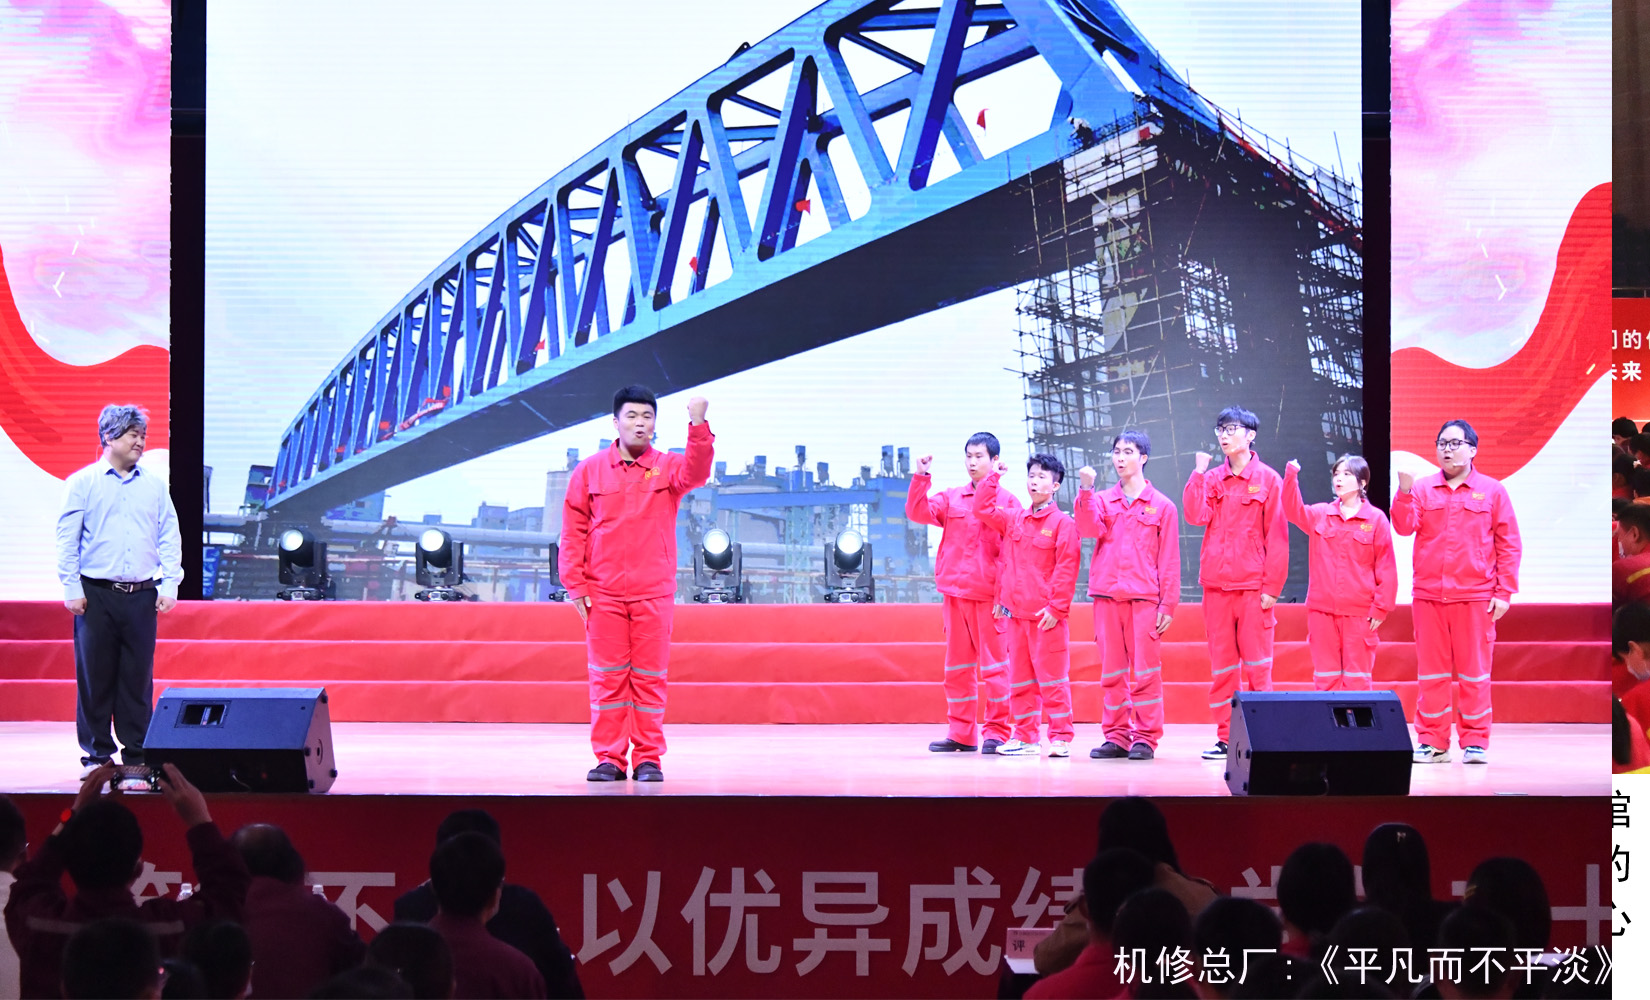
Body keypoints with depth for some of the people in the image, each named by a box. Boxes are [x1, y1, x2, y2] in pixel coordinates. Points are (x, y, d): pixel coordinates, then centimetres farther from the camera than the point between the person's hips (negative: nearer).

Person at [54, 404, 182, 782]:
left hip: (142, 595, 2)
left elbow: (169, 537, 11)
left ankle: (138, 758, 7)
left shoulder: (155, 486, 12)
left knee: (138, 678, 1)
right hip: (96, 595, -2)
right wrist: (72, 588, -6)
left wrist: (169, 585, 2)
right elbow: (67, 539, 1)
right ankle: (96, 756, 11)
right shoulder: (82, 483, 4)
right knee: (95, 677, 1)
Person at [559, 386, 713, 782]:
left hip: (654, 593, 0)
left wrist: (698, 426, -32)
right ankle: (609, 758, 7)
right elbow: (573, 531, 5)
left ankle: (649, 758, 8)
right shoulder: (589, 471, 6)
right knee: (607, 675, 2)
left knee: (650, 676, 2)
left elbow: (696, 472, -18)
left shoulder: (667, 467, 6)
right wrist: (575, 585, -1)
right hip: (603, 593, 0)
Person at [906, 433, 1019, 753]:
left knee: (994, 664, -3)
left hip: (989, 595, -4)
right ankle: (960, 733, 13)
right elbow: (918, 512, 0)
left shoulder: (1007, 502, 3)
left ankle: (996, 732, 2)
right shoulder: (951, 498, 13)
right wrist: (921, 476, -12)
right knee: (958, 665, 7)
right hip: (954, 593, 4)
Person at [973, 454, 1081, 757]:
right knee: (1020, 679, 10)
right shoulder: (1013, 519, 13)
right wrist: (994, 476, 13)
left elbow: (1066, 569, -10)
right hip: (1016, 613, 7)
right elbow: (983, 508, 18)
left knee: (1052, 678, -4)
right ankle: (1024, 737, 16)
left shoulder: (1063, 523, -6)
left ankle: (1061, 738, 1)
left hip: (1047, 616, -6)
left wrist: (1057, 607, -14)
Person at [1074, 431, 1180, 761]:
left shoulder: (1162, 506, 7)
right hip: (1106, 596, 3)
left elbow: (1169, 560, 4)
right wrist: (1086, 491, -16)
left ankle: (1145, 738, -1)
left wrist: (1168, 604, -3)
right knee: (1112, 670, 4)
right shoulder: (1102, 500, 14)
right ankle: (1116, 736, 9)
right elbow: (1090, 529, -7)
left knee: (1145, 669, -5)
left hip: (1144, 598, -3)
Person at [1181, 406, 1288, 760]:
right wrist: (1199, 472, -6)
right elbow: (1196, 515, -5)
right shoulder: (1212, 479, 12)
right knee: (1221, 664, 6)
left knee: (1257, 664, -3)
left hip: (1253, 586, -4)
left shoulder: (1267, 479, 1)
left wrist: (1272, 586, -8)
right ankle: (1225, 737, 11)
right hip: (1217, 584, 4)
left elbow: (1277, 536, -2)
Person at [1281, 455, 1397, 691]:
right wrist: (1291, 476, -21)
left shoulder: (1376, 519, 1)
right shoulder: (1320, 515, 10)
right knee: (1325, 675, 6)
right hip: (1322, 610, 3)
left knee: (1358, 677, 2)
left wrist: (1381, 607, -6)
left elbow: (1386, 567, -1)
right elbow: (1293, 511, -8)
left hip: (1360, 613, -3)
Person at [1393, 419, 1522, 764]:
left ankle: (1475, 742, 7)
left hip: (1475, 598, -2)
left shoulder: (1492, 491, 5)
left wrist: (1504, 592, -2)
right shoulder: (1422, 489, 9)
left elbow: (1509, 545, 4)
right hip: (1428, 596, 2)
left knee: (1474, 672, 1)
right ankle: (1432, 742, 10)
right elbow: (1404, 526, -6)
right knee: (1431, 672, 4)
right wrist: (1405, 490, -20)